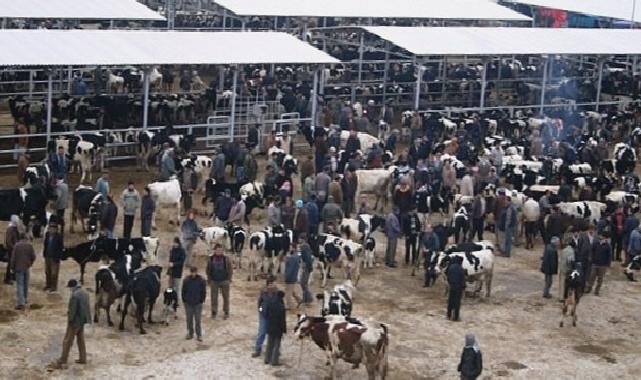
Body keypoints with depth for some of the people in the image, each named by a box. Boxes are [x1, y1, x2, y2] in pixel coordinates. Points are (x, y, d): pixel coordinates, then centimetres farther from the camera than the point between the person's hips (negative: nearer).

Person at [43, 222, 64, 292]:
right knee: (47, 271, 18)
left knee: (54, 273, 1)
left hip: (54, 257, -6)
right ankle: (48, 285, 33)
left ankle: (54, 287, 13)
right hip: (48, 256, 6)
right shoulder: (47, 234, -1)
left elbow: (61, 247, -13)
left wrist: (58, 257, -14)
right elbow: (45, 244, 10)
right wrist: (44, 254, 8)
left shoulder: (58, 236, -17)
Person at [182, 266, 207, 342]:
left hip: (198, 304, -2)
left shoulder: (201, 280, -7)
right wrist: (184, 301, 2)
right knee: (189, 319, 10)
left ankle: (199, 335, 11)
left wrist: (202, 301, -2)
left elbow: (204, 292, 1)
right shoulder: (186, 280, -4)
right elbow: (183, 292, 4)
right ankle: (190, 333, 23)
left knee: (198, 320, 2)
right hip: (188, 304, 2)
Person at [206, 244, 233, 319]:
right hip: (214, 281, 1)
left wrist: (229, 279, -6)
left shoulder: (226, 259, -5)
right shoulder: (211, 259, -2)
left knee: (226, 297, 8)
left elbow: (230, 270, -1)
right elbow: (208, 270, 5)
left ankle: (226, 312, 20)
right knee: (214, 297, 5)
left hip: (224, 281, -1)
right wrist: (209, 280, 2)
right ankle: (214, 312, 17)